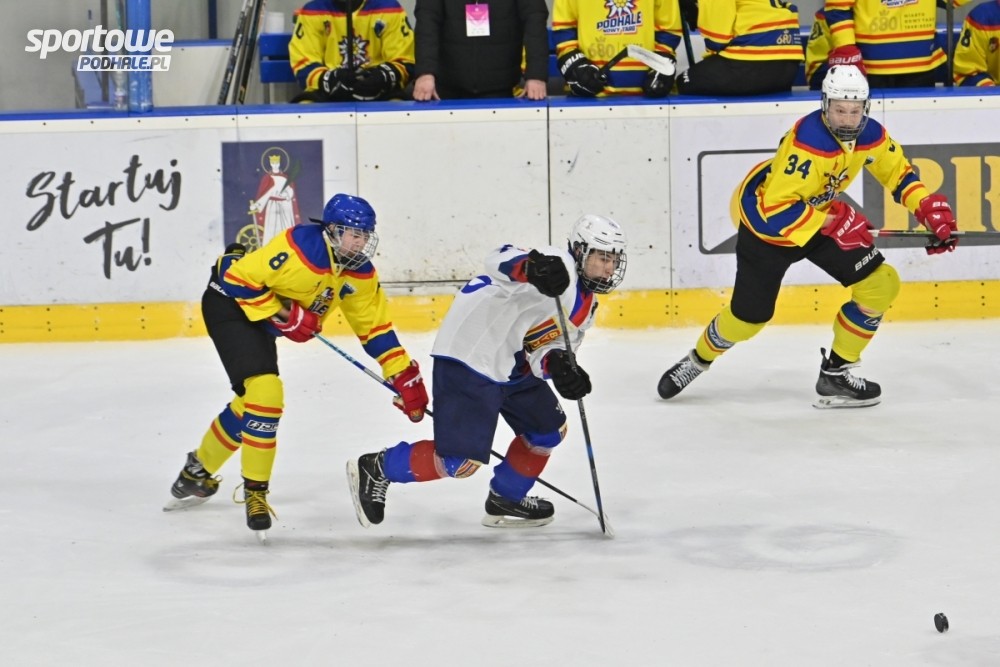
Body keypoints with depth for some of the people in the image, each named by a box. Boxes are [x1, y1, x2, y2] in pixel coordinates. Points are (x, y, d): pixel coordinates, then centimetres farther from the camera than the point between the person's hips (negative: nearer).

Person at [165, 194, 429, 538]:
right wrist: (283, 316, -27)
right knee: (265, 390, -22)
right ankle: (255, 491, -11)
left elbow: (375, 326, 1)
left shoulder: (359, 272, -6)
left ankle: (199, 470, 41)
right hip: (229, 303, -9)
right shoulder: (300, 248, -31)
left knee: (252, 400, 18)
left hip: (262, 322, 9)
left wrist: (405, 377, -5)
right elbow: (239, 277, -29)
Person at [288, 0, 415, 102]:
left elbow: (405, 63, 1)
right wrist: (328, 79, -24)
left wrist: (383, 77, -23)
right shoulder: (312, 11, 3)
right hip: (328, 95, 0)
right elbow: (304, 66, -1)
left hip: (378, 94, 0)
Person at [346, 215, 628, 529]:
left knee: (549, 429, 19)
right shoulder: (558, 267, -19)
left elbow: (542, 347, 3)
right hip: (470, 359, -11)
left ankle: (505, 501, 35)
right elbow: (501, 261, -36)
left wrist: (558, 365, -21)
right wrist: (532, 267, -59)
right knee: (461, 460, -11)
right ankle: (376, 469, 6)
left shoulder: (585, 305, 11)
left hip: (510, 364, 11)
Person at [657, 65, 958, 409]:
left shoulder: (871, 135, -15)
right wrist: (833, 222, -40)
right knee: (748, 316, 2)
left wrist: (929, 208, -12)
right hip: (765, 217, -6)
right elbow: (775, 209, -37)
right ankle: (700, 358, 35)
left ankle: (835, 374, 5)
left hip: (824, 215, 6)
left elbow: (898, 171, 3)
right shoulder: (806, 142, -36)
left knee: (880, 284, -7)